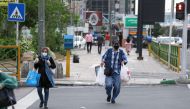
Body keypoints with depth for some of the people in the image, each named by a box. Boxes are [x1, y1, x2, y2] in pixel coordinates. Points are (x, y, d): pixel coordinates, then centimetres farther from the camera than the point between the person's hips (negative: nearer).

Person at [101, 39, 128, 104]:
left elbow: (125, 59, 0)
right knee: (108, 85, -20)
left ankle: (113, 98, 25)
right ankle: (109, 95, 14)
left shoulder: (121, 52, 6)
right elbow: (104, 57, 8)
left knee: (117, 87, -4)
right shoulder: (109, 51, 5)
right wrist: (102, 61, -14)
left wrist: (123, 61, -23)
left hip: (117, 73, 1)